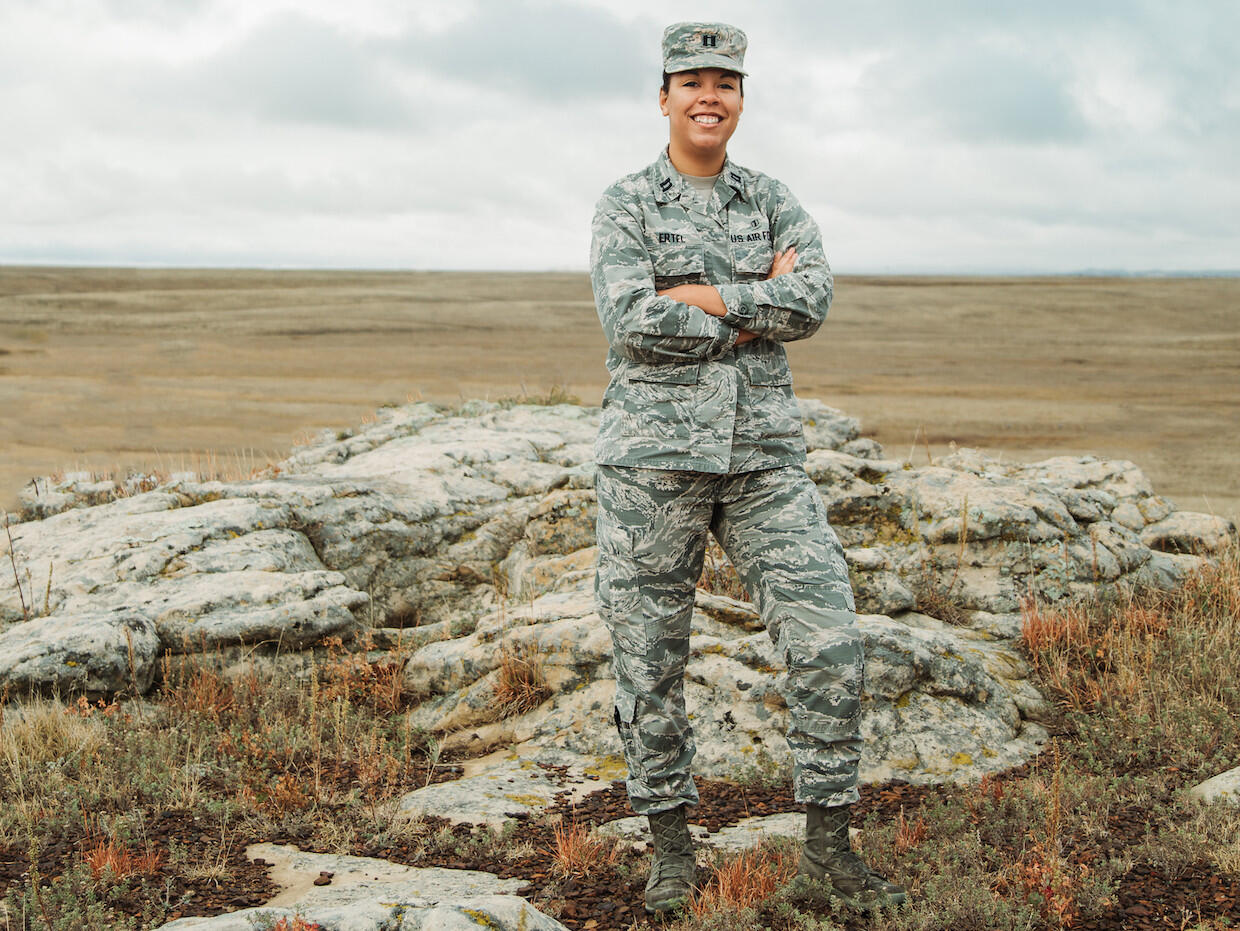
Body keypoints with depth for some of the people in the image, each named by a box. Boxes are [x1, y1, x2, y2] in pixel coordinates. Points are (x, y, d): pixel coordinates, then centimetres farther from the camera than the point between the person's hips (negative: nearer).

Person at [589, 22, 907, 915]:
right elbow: (632, 323, -14)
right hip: (653, 448, -2)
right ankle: (672, 843, 21)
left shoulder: (774, 201, 10)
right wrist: (761, 302, -9)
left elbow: (813, 301, -8)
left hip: (762, 453, 2)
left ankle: (830, 843, 7)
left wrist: (701, 298, -14)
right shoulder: (625, 205, 2)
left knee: (830, 639, -6)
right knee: (650, 654, 4)